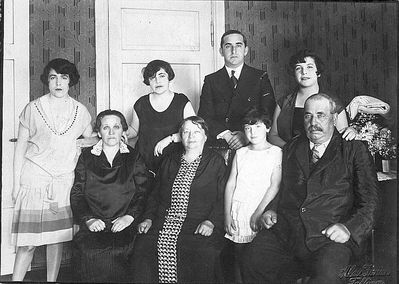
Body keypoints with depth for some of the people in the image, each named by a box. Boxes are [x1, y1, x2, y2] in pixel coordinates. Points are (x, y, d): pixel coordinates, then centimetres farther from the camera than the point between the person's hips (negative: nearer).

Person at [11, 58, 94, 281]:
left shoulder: (80, 110, 6)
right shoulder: (33, 108, 1)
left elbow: (91, 138, 21)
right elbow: (21, 147, 3)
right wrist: (16, 183, 1)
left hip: (64, 180, 2)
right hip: (34, 178, -2)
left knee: (58, 237, 6)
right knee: (28, 241, -3)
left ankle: (52, 280, 20)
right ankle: (16, 279, 12)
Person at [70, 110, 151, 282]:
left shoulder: (134, 158, 12)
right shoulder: (87, 157, 14)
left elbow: (143, 193, 4)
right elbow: (77, 193, 8)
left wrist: (129, 216, -11)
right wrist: (88, 218, -8)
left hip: (124, 225, -1)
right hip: (93, 226, 1)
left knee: (117, 251, -30)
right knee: (89, 252, -28)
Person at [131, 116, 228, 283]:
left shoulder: (216, 162, 8)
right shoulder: (170, 161, 20)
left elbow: (222, 199, 0)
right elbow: (155, 194, 20)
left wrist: (211, 222, -15)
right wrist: (148, 218, 5)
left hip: (198, 227, -3)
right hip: (164, 223, 4)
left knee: (203, 255, -31)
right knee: (142, 248, -21)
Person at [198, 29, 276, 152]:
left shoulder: (260, 78, 10)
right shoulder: (210, 81, 12)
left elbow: (269, 114, 2)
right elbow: (204, 116, 4)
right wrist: (226, 134, -12)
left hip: (249, 147, -1)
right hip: (216, 148, 1)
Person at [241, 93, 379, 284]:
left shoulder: (355, 151, 8)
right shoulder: (291, 148, 21)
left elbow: (369, 202, 5)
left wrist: (349, 228, -11)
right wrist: (271, 210, 6)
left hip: (329, 235, -3)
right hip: (284, 231, 4)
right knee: (252, 262, -20)